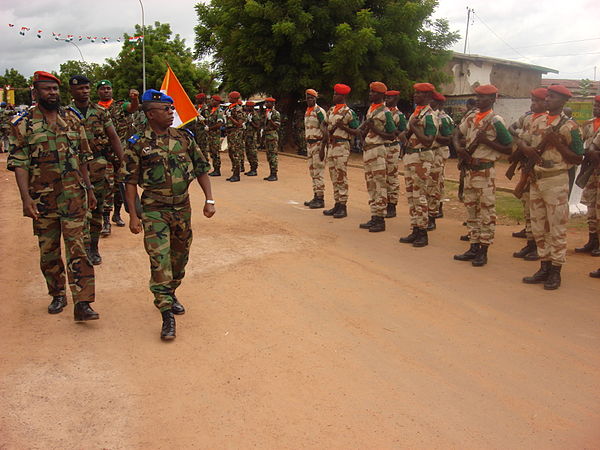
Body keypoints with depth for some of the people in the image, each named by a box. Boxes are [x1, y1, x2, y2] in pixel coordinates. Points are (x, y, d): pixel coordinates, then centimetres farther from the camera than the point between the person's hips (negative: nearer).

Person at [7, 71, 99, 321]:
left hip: (73, 194, 0)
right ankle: (57, 295, 29)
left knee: (76, 247, -6)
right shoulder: (23, 124, -1)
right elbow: (19, 163, -5)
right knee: (48, 250, 10)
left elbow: (83, 157, 13)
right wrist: (26, 198, -15)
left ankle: (82, 303, -7)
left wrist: (89, 189, 12)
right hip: (42, 197, 0)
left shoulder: (72, 119, 7)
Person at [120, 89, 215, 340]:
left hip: (182, 207, 4)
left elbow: (201, 169, 7)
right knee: (160, 260, -10)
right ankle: (167, 315, -5)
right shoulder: (138, 144, -5)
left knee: (180, 256, 14)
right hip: (154, 210, -4)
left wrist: (209, 200, 0)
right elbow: (130, 181, -3)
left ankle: (169, 295, 38)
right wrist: (133, 215, -8)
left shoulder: (184, 138, 3)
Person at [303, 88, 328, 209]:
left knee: (318, 172, -9)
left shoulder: (319, 111, -11)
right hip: (309, 144, 9)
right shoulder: (307, 112, 16)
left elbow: (325, 131, -16)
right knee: (312, 172, 12)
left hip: (318, 144, -9)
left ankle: (320, 199, -6)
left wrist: (322, 148, -22)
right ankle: (316, 197, 19)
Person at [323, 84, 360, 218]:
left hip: (342, 146, -7)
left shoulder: (349, 113, -7)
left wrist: (343, 126, -19)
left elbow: (356, 132, -7)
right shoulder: (330, 111, 15)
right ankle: (337, 204, 18)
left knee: (342, 177, -6)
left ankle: (343, 206, -1)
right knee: (334, 177, 10)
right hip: (331, 146, 7)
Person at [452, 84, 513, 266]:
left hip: (485, 171, -7)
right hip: (469, 170, 8)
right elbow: (457, 134, 21)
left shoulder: (495, 121, -10)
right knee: (471, 210, 13)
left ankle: (483, 251, 7)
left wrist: (487, 141, -19)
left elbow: (509, 149, -10)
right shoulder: (471, 118, 9)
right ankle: (473, 248, 22)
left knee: (486, 212, 0)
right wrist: (459, 148, 0)